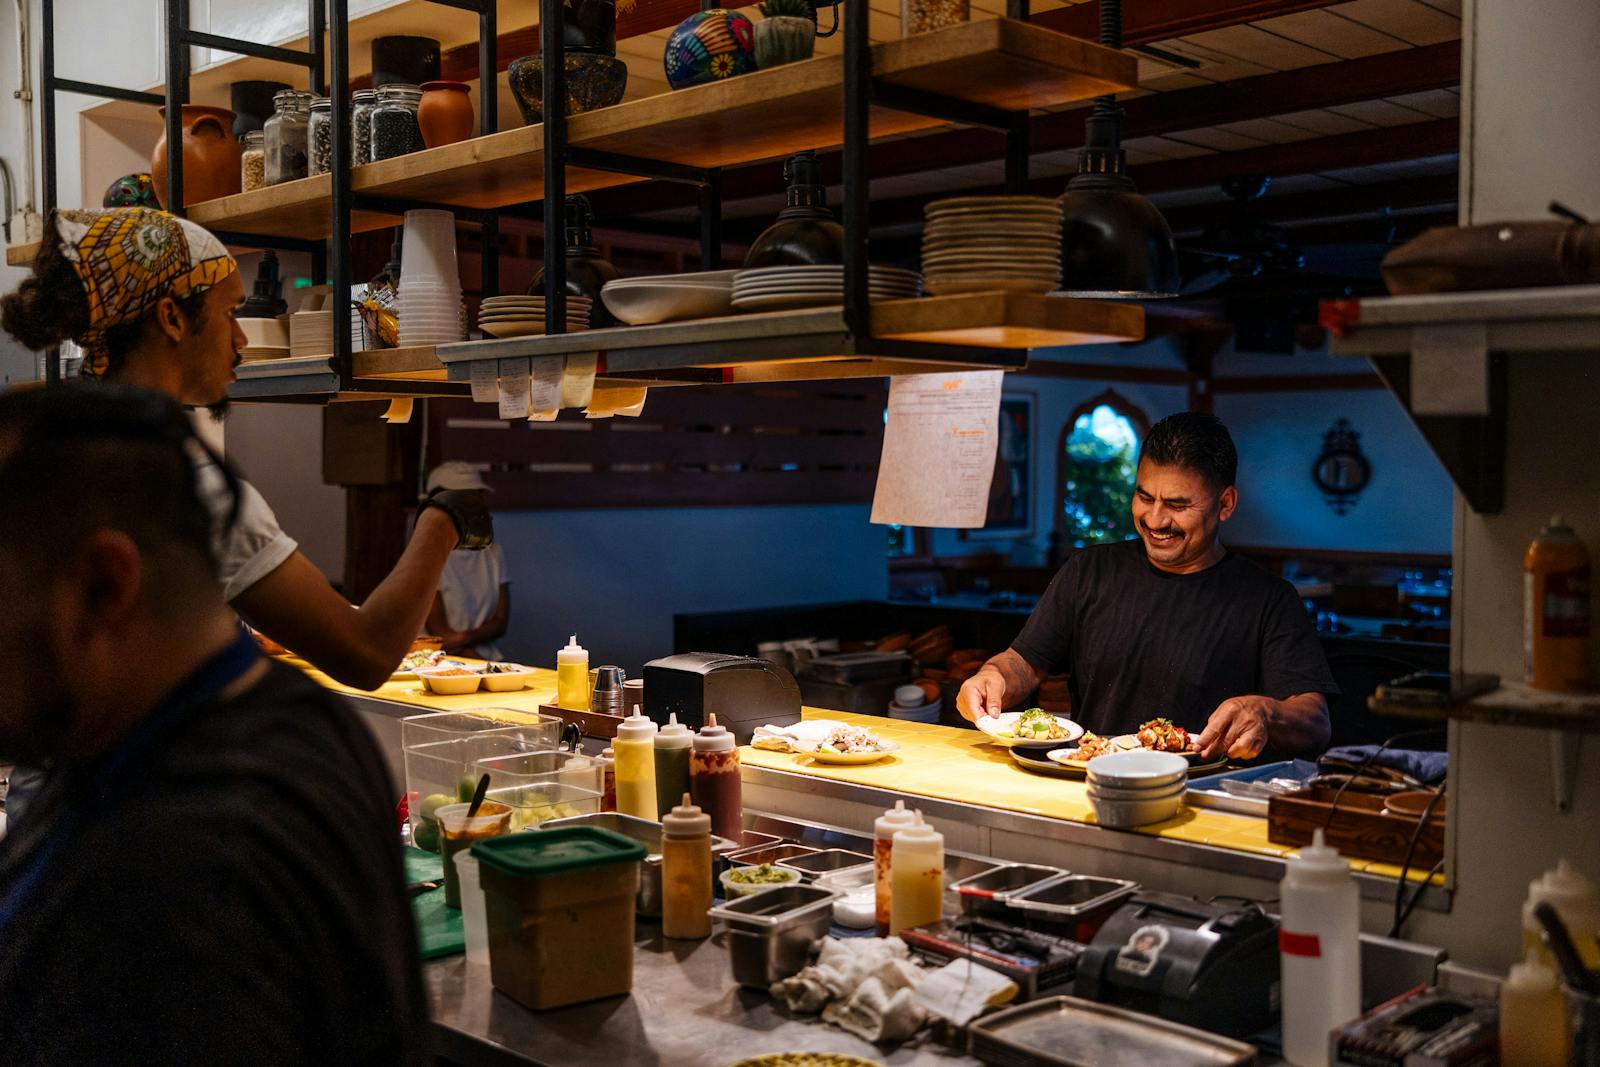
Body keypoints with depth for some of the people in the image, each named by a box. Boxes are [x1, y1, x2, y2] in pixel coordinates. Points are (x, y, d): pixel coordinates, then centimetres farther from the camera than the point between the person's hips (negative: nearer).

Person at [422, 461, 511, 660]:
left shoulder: (493, 553, 13)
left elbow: (500, 623, 8)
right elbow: (439, 632, -6)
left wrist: (465, 637, -10)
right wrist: (480, 662, -15)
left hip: (489, 658, 4)